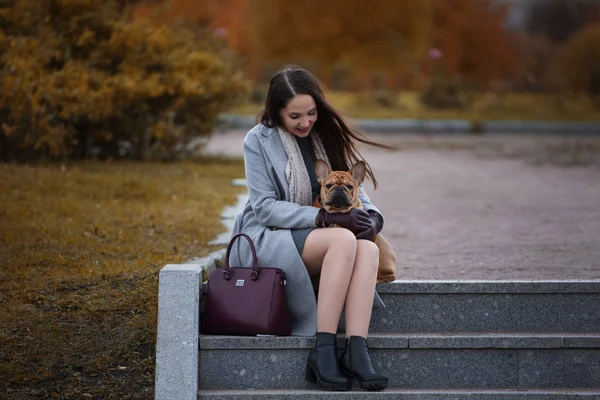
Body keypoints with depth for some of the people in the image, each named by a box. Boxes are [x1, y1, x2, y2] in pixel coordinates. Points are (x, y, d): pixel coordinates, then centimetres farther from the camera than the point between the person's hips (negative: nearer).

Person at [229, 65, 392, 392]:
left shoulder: (328, 135, 11)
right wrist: (324, 218, -22)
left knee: (368, 248, -30)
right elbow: (265, 208, -11)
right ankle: (323, 350, -35)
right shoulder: (259, 141, -4)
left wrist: (371, 216, -14)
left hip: (321, 237, 5)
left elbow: (354, 189, 11)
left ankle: (356, 351, -41)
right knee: (343, 240, -34)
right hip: (268, 239, -4)